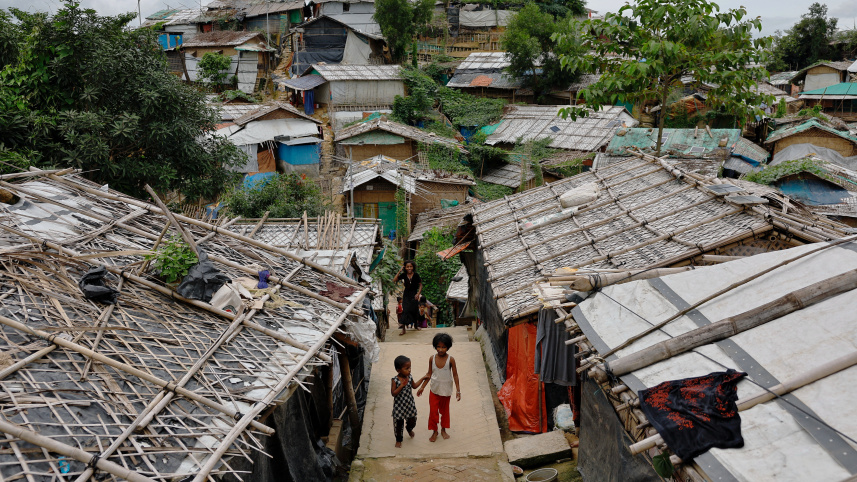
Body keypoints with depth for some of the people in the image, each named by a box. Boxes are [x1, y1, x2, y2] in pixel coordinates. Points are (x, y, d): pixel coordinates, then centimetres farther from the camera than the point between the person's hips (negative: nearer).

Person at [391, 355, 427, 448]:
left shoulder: (409, 377, -6)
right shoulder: (395, 380, -22)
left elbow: (414, 386, 13)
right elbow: (393, 393, -23)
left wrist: (422, 379, 11)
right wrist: (401, 385, -33)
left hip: (410, 404, 4)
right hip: (399, 406, -4)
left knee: (412, 421, 17)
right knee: (398, 424, 10)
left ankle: (409, 429, 52)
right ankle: (398, 440, 31)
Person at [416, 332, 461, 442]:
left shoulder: (450, 360, -17)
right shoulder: (432, 358, -10)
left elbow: (455, 375, -9)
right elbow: (429, 374, 1)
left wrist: (458, 390, -10)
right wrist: (422, 387, 4)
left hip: (446, 391, -1)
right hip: (434, 390, 1)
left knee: (444, 410, 17)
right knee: (433, 411, 6)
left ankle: (443, 430, 38)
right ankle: (434, 431, 26)